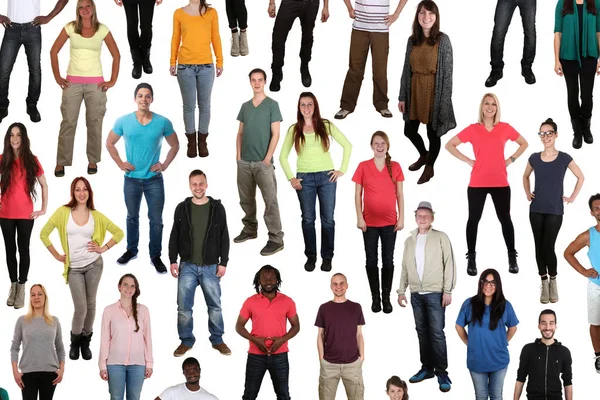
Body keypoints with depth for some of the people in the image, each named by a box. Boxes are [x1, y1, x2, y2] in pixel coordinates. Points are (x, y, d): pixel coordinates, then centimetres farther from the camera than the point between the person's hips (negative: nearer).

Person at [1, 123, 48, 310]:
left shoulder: (32, 161, -2)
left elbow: (44, 185, 6)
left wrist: (44, 209, 1)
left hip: (26, 214, -1)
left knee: (23, 250, 5)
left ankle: (21, 288, 11)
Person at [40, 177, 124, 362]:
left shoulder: (96, 215, 0)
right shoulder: (63, 212, -5)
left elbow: (119, 232, 7)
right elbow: (44, 234, 0)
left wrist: (103, 248, -2)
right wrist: (56, 255, 0)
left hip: (94, 264, 1)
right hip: (74, 267, -1)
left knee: (90, 305, 7)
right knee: (81, 309, -6)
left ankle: (86, 342, 24)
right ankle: (75, 342, 19)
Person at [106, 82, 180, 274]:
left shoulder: (163, 122, -9)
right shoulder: (123, 121, -7)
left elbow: (175, 145, 6)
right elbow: (110, 143, 7)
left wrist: (165, 164, -2)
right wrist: (120, 163, 0)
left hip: (154, 179, -1)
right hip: (131, 179, 1)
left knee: (156, 220, 4)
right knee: (132, 217, 17)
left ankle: (155, 256, 18)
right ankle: (131, 250, 33)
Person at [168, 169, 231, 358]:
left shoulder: (217, 208, 0)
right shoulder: (182, 208, 2)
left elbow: (224, 238, 2)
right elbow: (174, 236, 6)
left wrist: (223, 262, -3)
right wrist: (173, 260, -1)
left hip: (211, 266, -1)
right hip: (187, 266, 1)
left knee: (215, 305, 6)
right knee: (184, 307, 2)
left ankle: (217, 340, 19)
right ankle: (186, 340, 15)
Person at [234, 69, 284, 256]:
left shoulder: (272, 105, -3)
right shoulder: (245, 106, 12)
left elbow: (275, 134, -7)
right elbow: (240, 133, 15)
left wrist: (267, 158, -13)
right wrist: (238, 155, 4)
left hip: (263, 162, -5)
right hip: (244, 162, 6)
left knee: (270, 201, -7)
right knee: (246, 199, 13)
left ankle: (276, 239, -7)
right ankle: (250, 229, 29)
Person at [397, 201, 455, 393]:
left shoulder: (441, 237, -1)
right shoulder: (409, 241, 13)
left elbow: (449, 264, -5)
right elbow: (405, 268, 16)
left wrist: (447, 290, -11)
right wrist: (401, 290, 10)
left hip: (435, 293, -5)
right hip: (416, 294, 5)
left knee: (437, 333, -7)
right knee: (422, 331, 9)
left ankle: (441, 372, -3)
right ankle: (427, 367, 18)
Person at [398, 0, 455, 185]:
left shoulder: (443, 40, -11)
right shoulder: (412, 40, 2)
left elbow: (447, 72, -10)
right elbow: (406, 69, 6)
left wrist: (445, 100, -13)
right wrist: (402, 96, 6)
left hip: (434, 91, -5)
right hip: (415, 91, 5)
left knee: (433, 132, 9)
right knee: (409, 130, 14)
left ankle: (429, 167, 31)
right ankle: (423, 155, 43)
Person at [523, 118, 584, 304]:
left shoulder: (564, 158, -5)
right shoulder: (534, 158, 2)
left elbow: (580, 177, 7)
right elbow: (526, 176, 22)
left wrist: (572, 197, 3)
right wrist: (527, 193, 11)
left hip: (555, 210, -3)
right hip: (536, 210, 3)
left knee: (548, 247, -8)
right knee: (539, 247, 4)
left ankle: (553, 281, 13)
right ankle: (544, 284, 13)